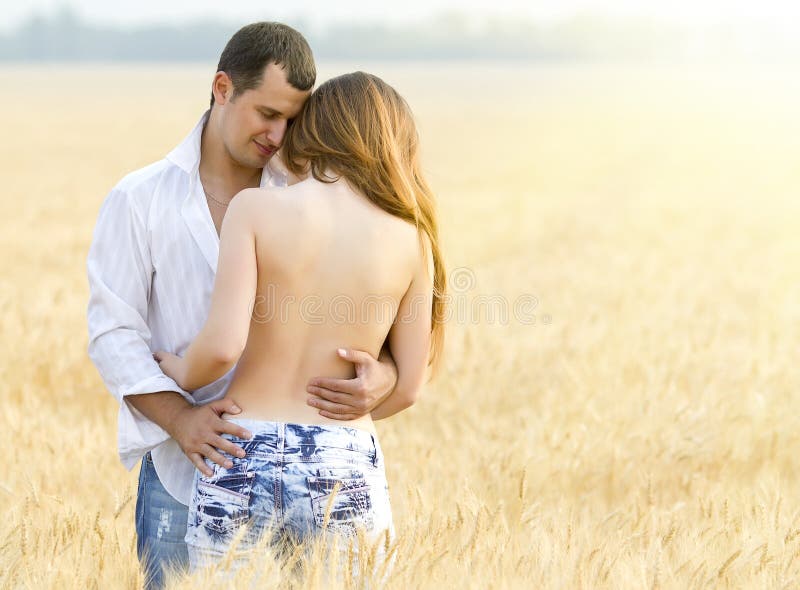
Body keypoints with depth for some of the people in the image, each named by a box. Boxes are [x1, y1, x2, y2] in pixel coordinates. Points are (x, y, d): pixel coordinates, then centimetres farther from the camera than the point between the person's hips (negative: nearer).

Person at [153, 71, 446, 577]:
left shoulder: (257, 208, -6)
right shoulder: (410, 240, 1)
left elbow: (223, 344, -14)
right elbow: (407, 387, 6)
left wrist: (182, 374, 8)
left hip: (241, 464, -1)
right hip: (347, 474, 1)